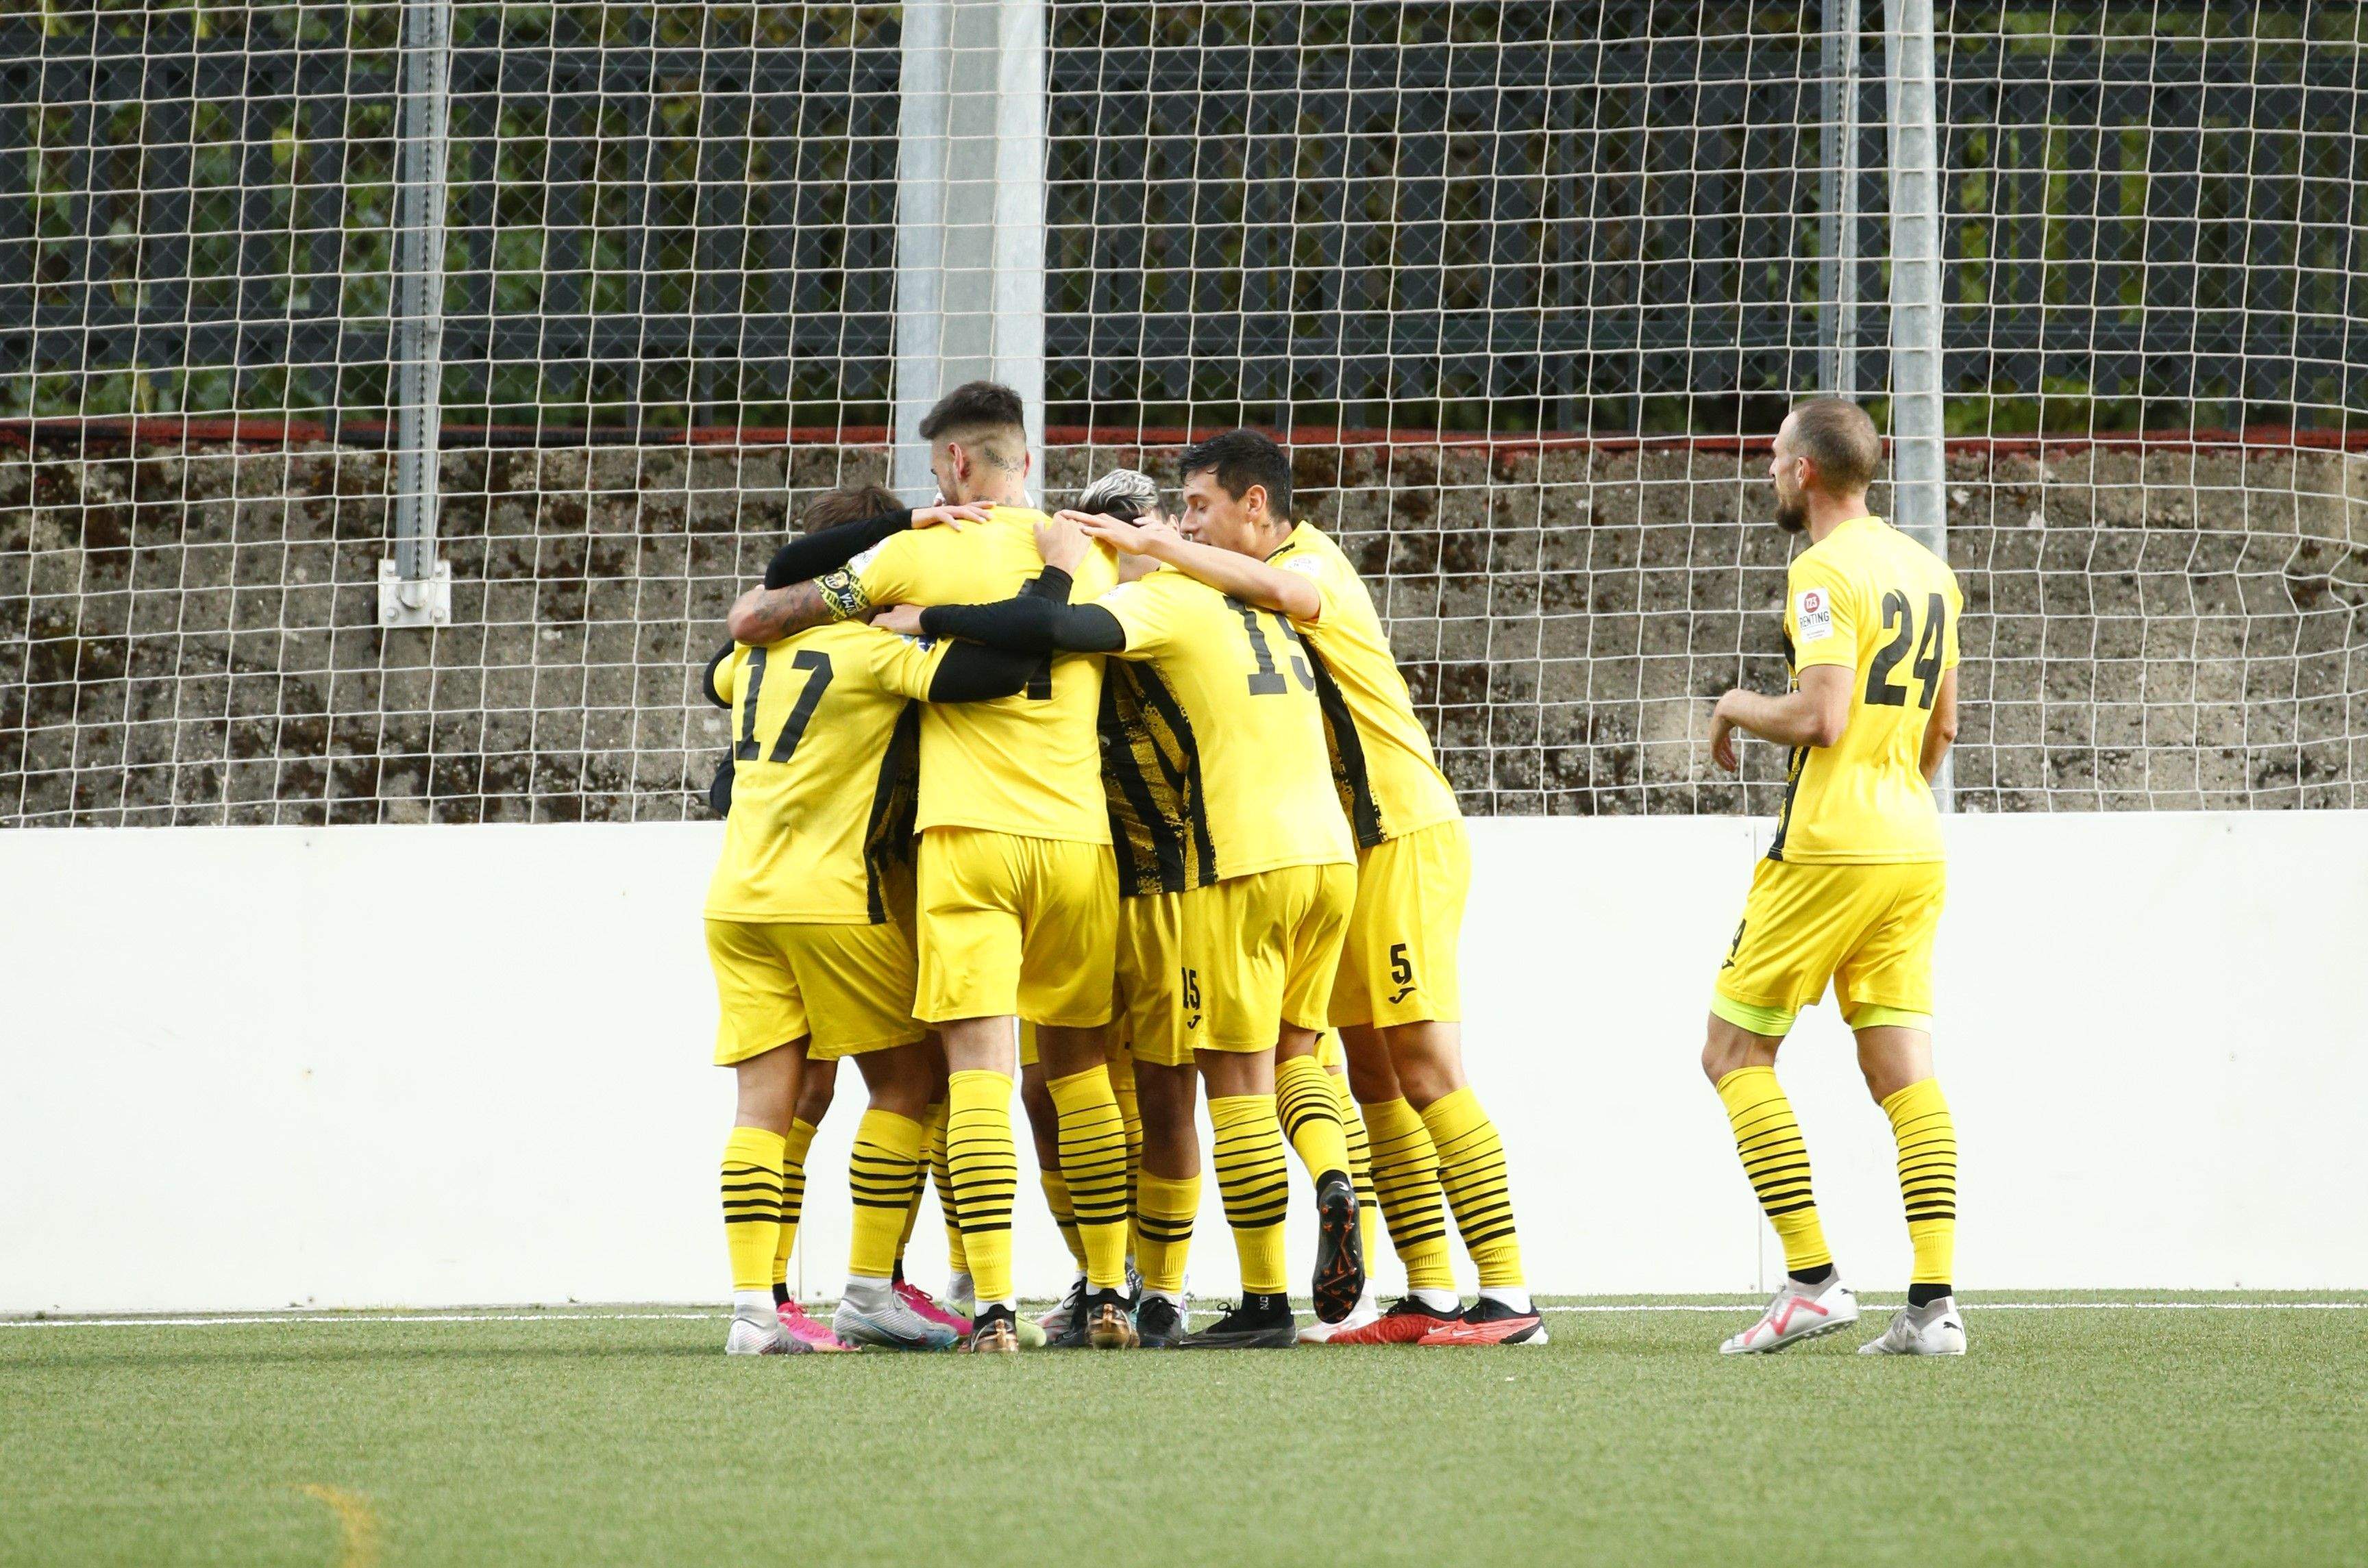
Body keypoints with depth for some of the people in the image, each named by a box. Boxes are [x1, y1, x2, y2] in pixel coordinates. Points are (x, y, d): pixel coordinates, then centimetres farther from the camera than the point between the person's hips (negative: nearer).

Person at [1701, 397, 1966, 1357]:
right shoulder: (1928, 573, 14)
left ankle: (1812, 1280, -6)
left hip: (1830, 846, -8)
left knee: (1736, 1053, 2)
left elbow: (1823, 717, -21)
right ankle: (1934, 1303, -6)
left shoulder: (1826, 572, -12)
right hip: (1915, 847, 8)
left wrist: (1739, 708, -3)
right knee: (1903, 1071, 4)